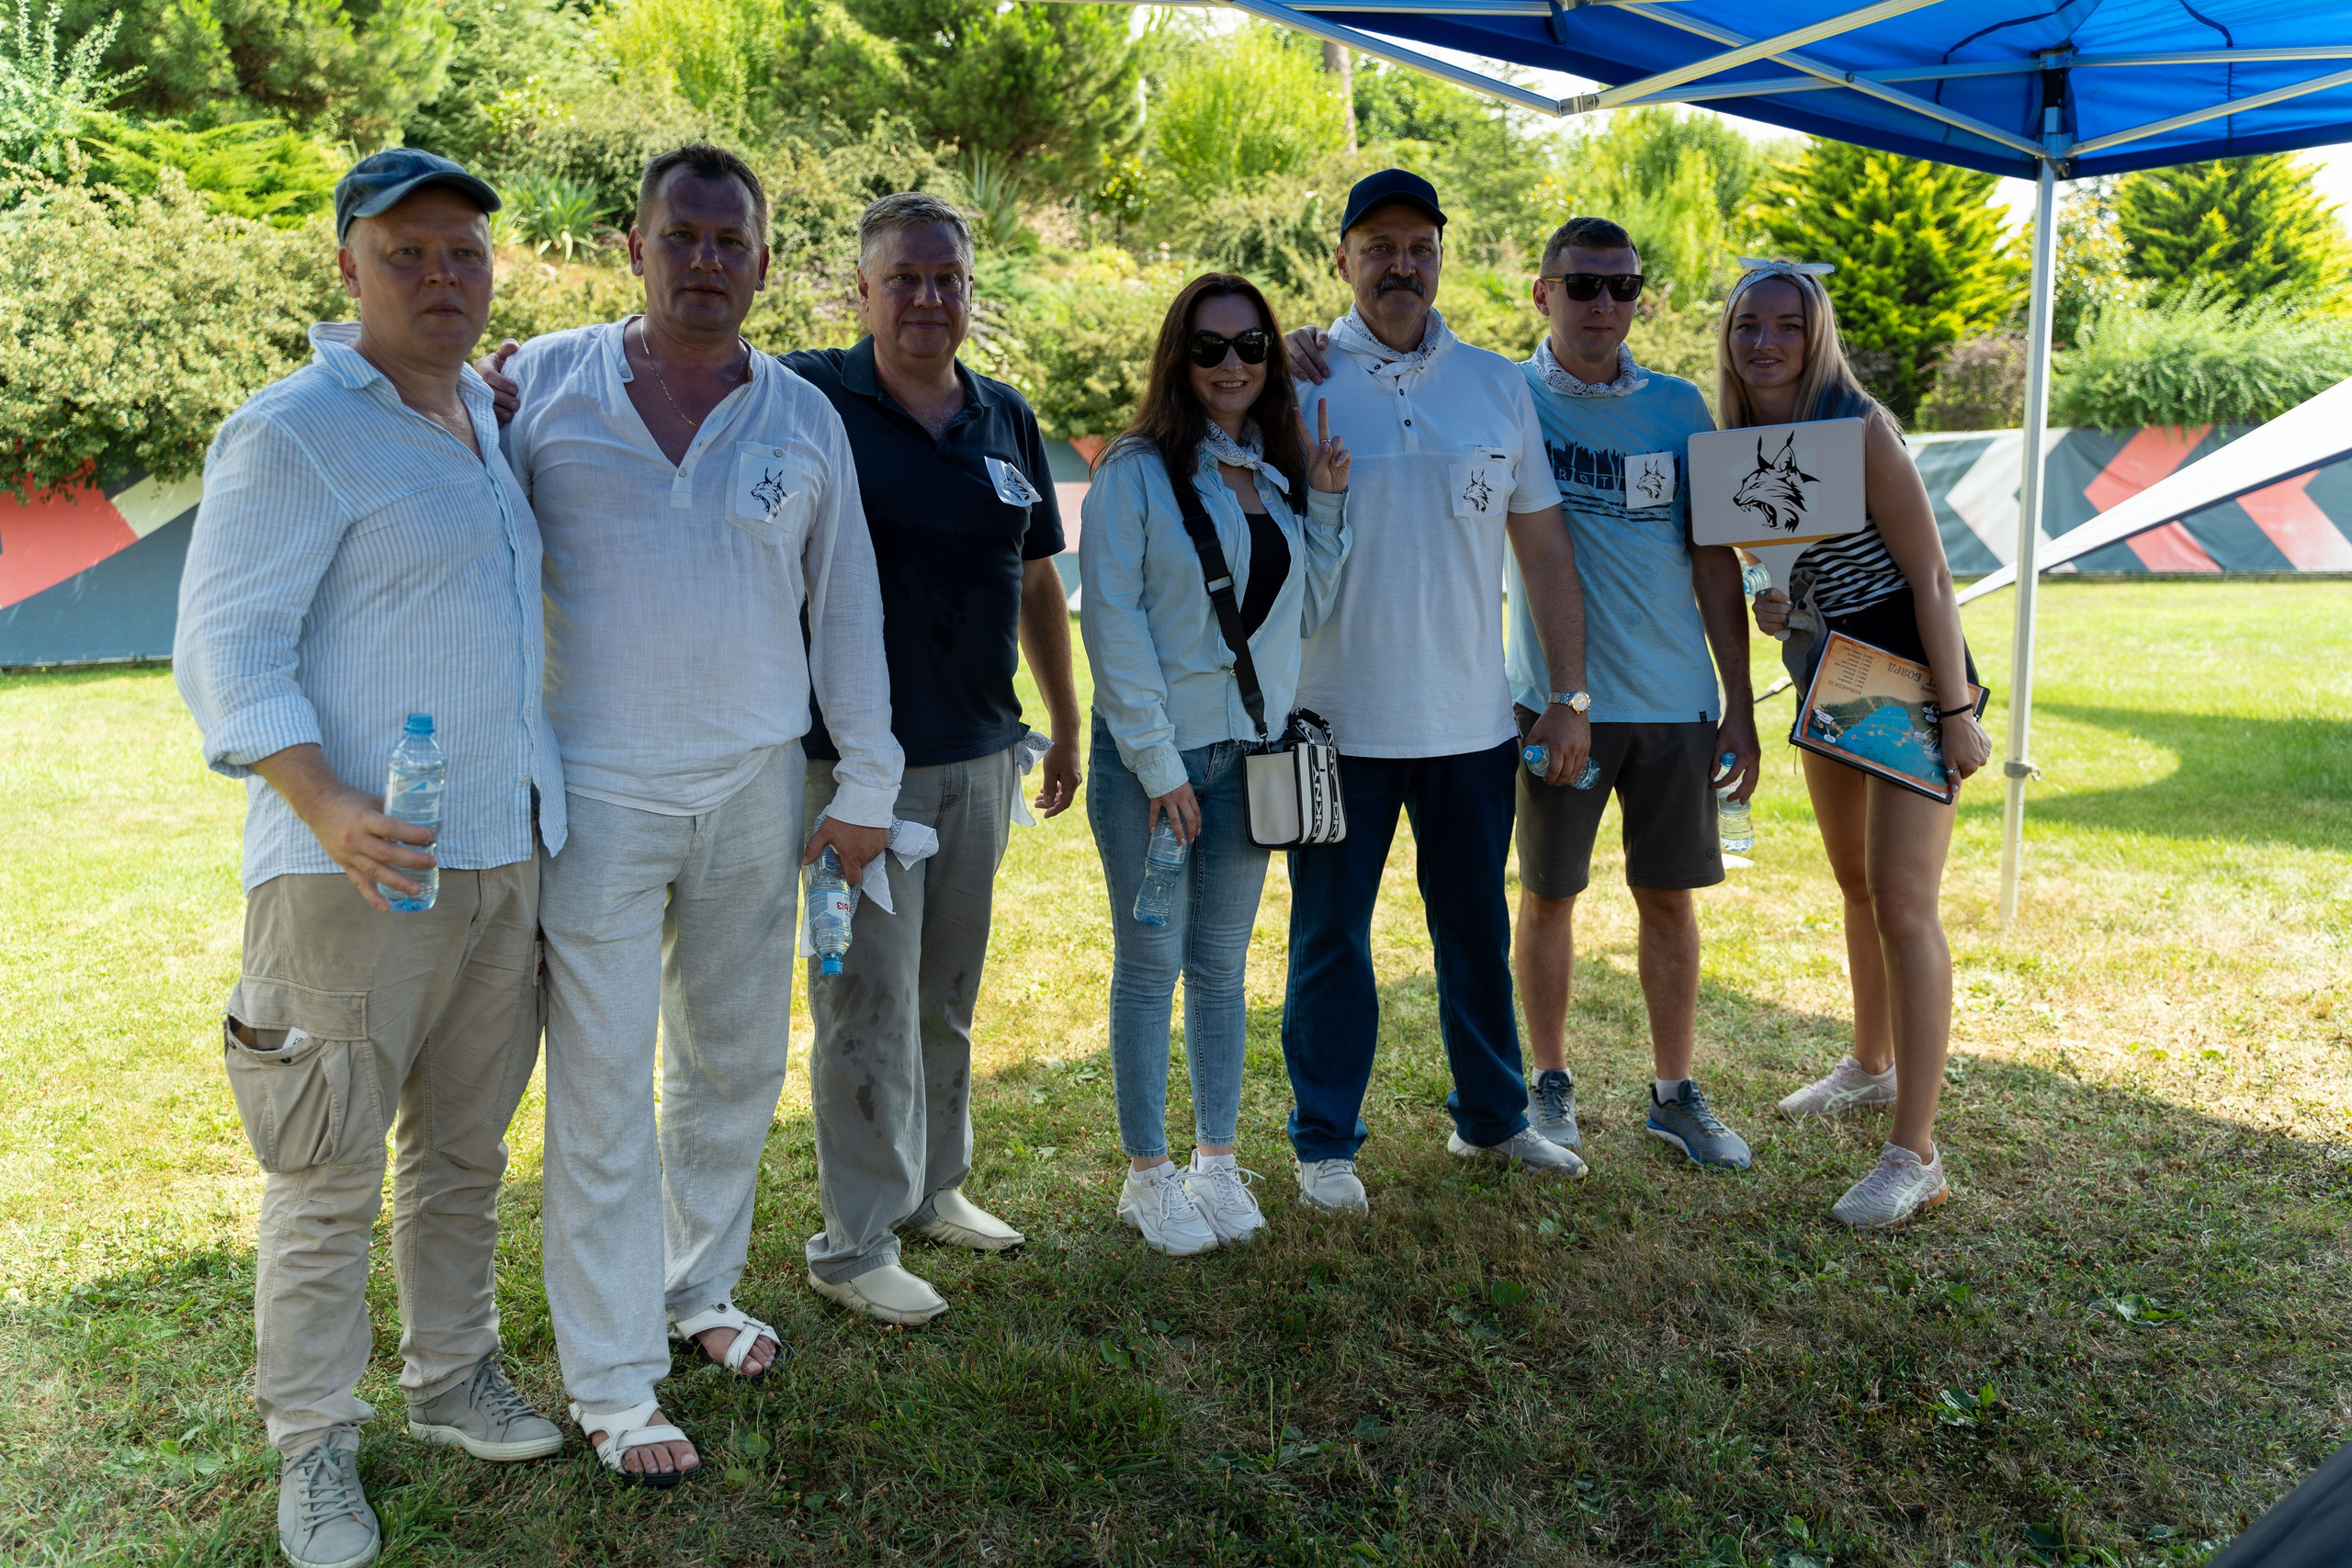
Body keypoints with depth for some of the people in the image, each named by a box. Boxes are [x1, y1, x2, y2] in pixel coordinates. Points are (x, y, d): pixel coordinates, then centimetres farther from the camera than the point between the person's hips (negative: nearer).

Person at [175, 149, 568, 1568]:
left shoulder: (486, 416, 15)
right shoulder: (295, 432, -9)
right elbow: (226, 647, -14)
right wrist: (326, 806, -25)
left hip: (504, 848, 7)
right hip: (358, 863, -7)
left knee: (467, 1142, 16)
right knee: (331, 1166, 2)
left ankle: (454, 1381, 33)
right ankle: (314, 1447, 19)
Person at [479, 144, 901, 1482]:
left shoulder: (804, 417, 7)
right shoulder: (542, 383, 0)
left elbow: (846, 606, 9)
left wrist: (867, 782, 8)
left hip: (756, 789, 3)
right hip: (596, 787, -3)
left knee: (736, 1059, 14)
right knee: (603, 1084, 0)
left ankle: (700, 1284, 35)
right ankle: (611, 1379, 13)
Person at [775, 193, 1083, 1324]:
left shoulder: (1006, 421, 8)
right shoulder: (808, 400, -8)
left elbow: (1037, 581, 15)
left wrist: (1065, 727, 18)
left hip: (980, 752, 6)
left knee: (948, 994, 17)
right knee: (869, 1001, 0)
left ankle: (934, 1185, 35)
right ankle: (854, 1243, 15)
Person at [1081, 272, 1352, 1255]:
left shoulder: (1282, 472, 10)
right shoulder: (1138, 470, -7)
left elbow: (1307, 615, 12)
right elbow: (1112, 621, -11)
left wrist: (1325, 505, 1)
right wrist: (1157, 762, -14)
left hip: (1250, 750, 5)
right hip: (1150, 751, -5)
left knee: (1222, 963, 13)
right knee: (1149, 963, 3)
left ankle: (1218, 1161, 25)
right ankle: (1148, 1175, 16)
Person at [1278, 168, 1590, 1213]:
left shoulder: (1497, 385, 7)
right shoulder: (1297, 381, -2)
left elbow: (1545, 551, 9)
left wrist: (1568, 696, 4)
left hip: (1474, 725, 3)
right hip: (1338, 723, -3)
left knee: (1477, 930, 16)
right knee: (1329, 938, 7)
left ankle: (1490, 1117, 34)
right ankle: (1325, 1142, 23)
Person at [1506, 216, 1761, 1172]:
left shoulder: (1678, 406, 4)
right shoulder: (1505, 400, -2)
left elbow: (1713, 559, 6)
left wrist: (1740, 704, 3)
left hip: (1676, 697, 2)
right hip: (1557, 695, -2)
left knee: (1668, 895, 9)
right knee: (1548, 893, 8)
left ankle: (1675, 1092, 23)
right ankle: (1550, 1083, 26)